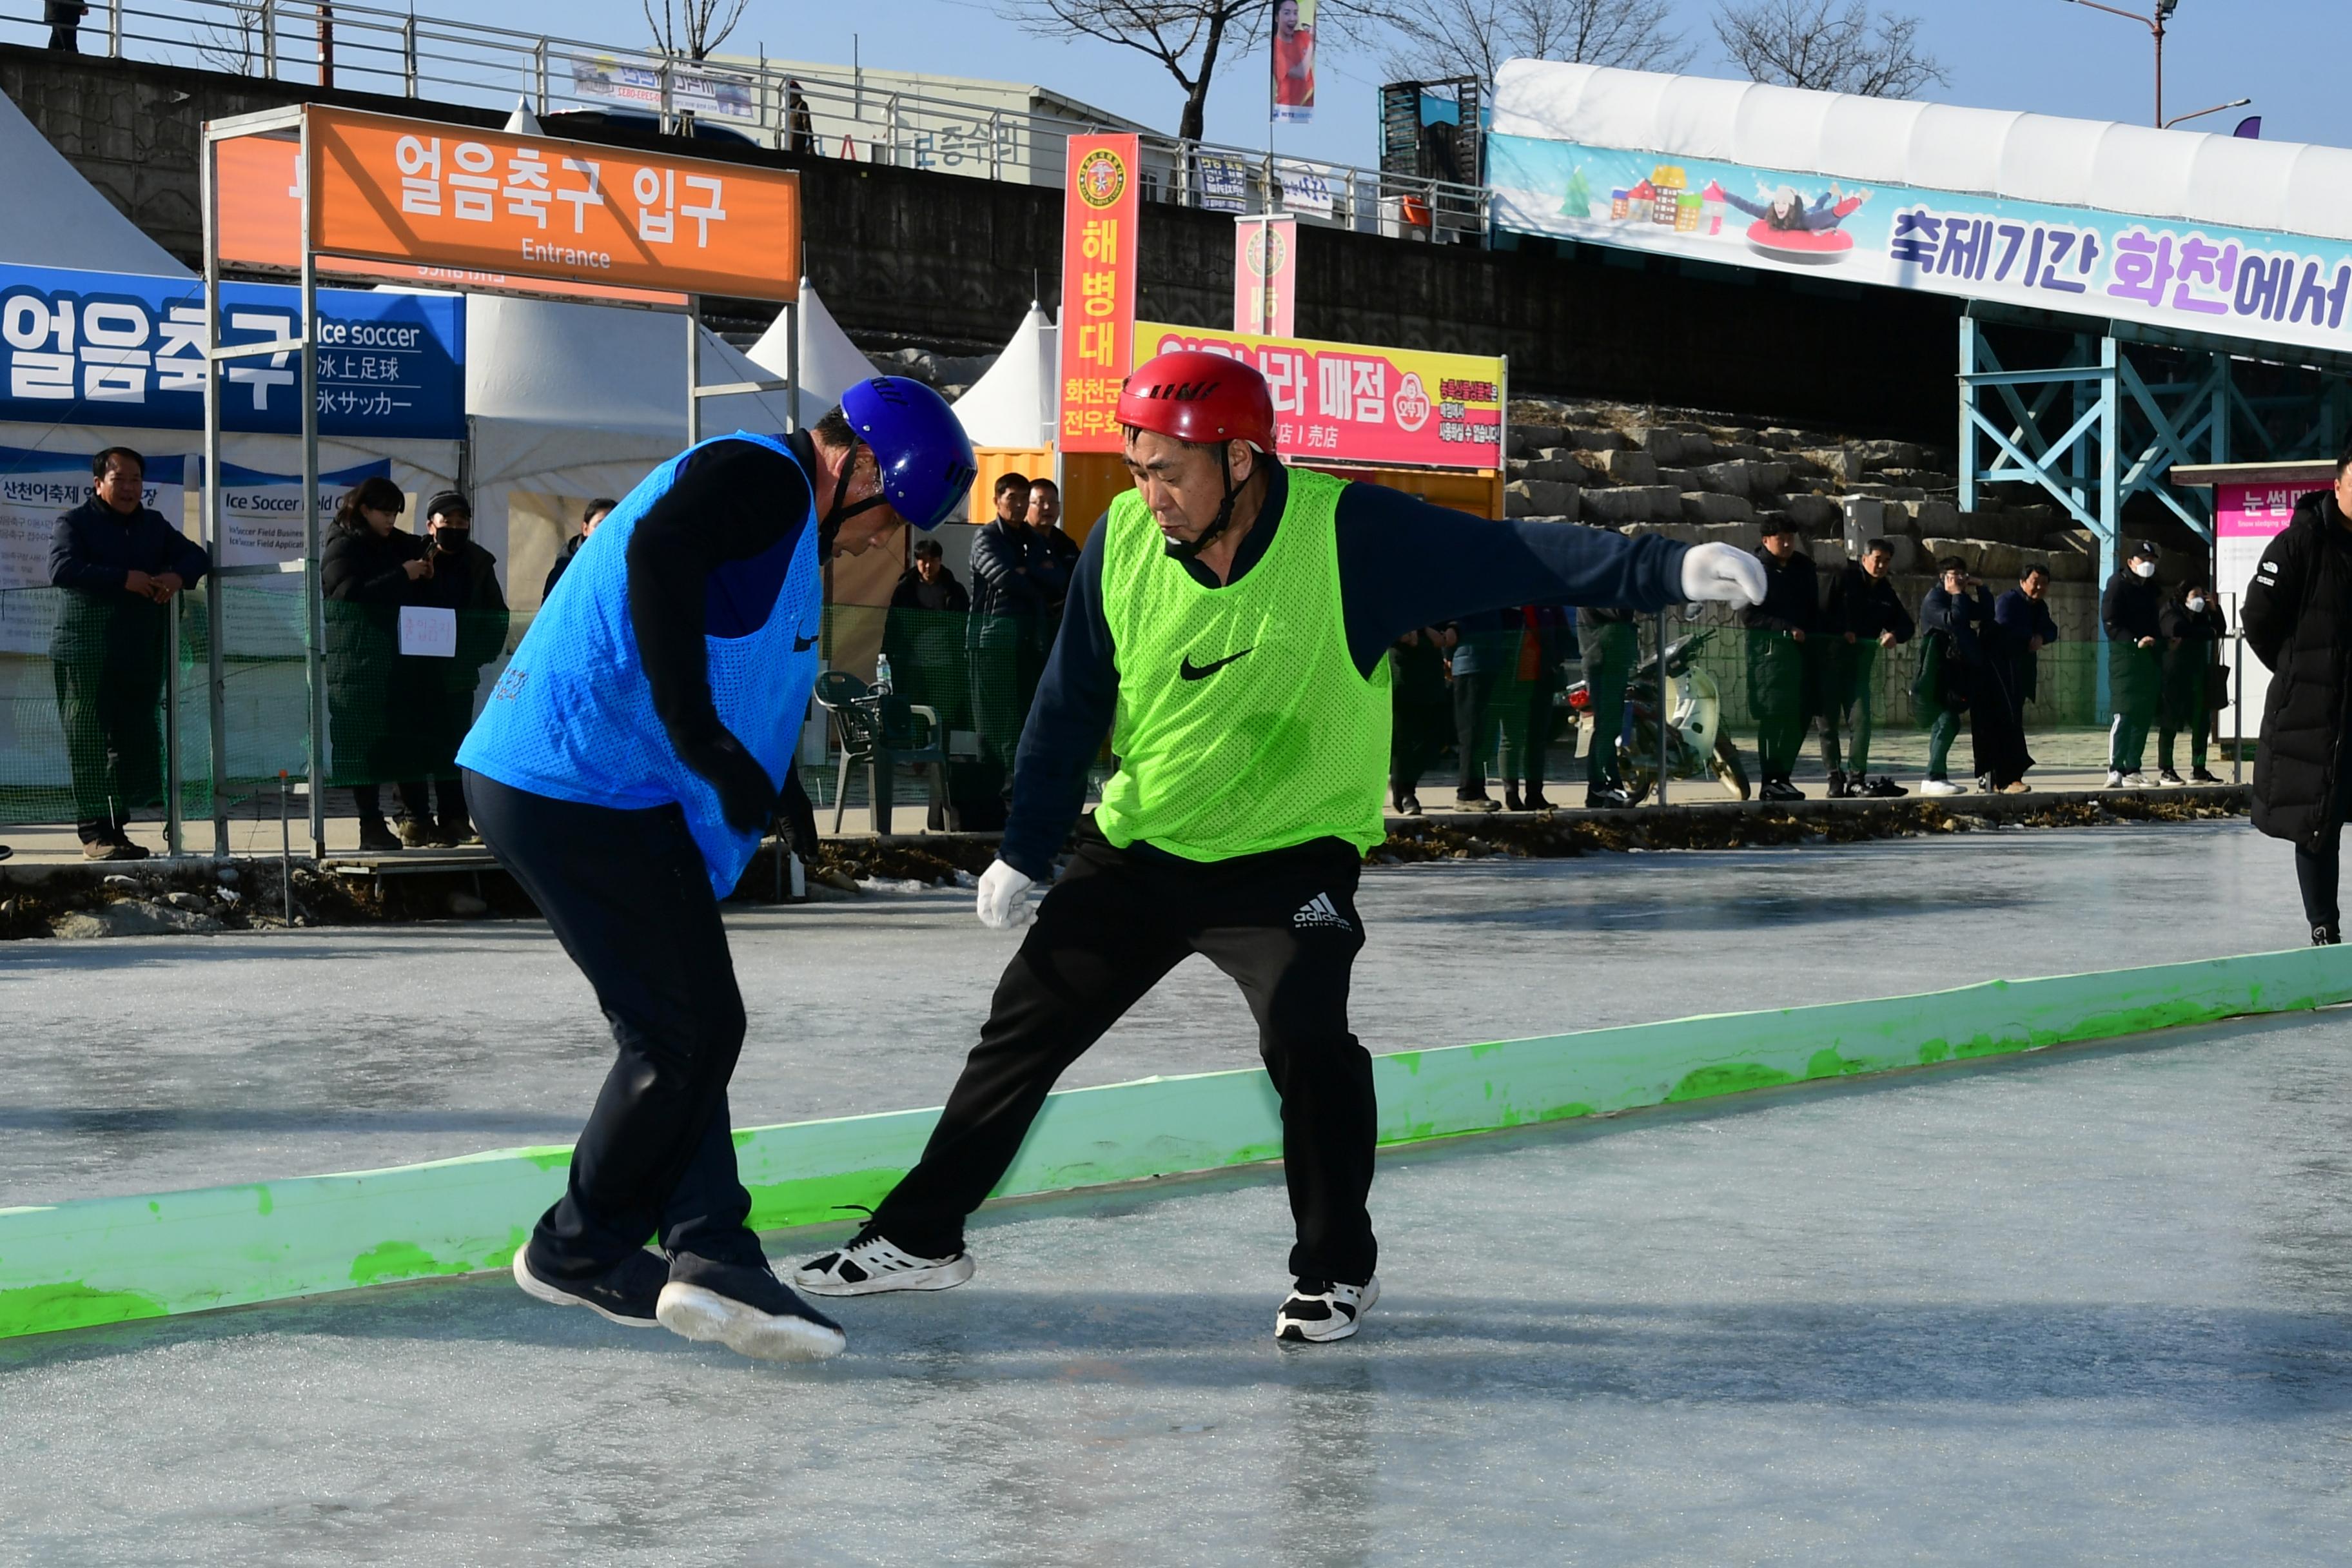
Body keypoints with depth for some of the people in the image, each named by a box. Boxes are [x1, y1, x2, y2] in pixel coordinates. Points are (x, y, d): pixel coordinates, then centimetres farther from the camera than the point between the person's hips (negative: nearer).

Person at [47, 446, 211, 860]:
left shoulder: (155, 525, 18)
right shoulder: (73, 523, 0)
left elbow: (196, 556, 15)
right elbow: (62, 569, -16)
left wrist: (178, 576, -9)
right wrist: (125, 579, -22)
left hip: (143, 654, 6)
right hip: (86, 655, -5)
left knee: (136, 742, 4)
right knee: (88, 743, -6)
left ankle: (115, 826, 12)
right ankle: (95, 833, -5)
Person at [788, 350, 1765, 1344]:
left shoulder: (1350, 533, -21)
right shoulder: (1124, 539, -10)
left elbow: (1516, 558, -26)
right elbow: (1071, 703, 1)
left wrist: (1672, 571, -38)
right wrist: (1024, 853, 5)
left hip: (1291, 854, -4)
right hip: (1137, 851, 4)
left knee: (1305, 1035, -23)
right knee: (1025, 1029, 7)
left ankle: (1337, 1270, -1)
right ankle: (919, 1237, 25)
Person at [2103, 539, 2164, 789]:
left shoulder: (2151, 587, 18)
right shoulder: (2118, 585, -5)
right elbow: (2110, 625, -13)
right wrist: (2136, 642, -22)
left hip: (2149, 659, 8)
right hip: (2125, 658, -8)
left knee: (2143, 717, 7)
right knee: (2124, 715, -14)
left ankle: (2133, 770, 12)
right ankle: (2115, 770, -16)